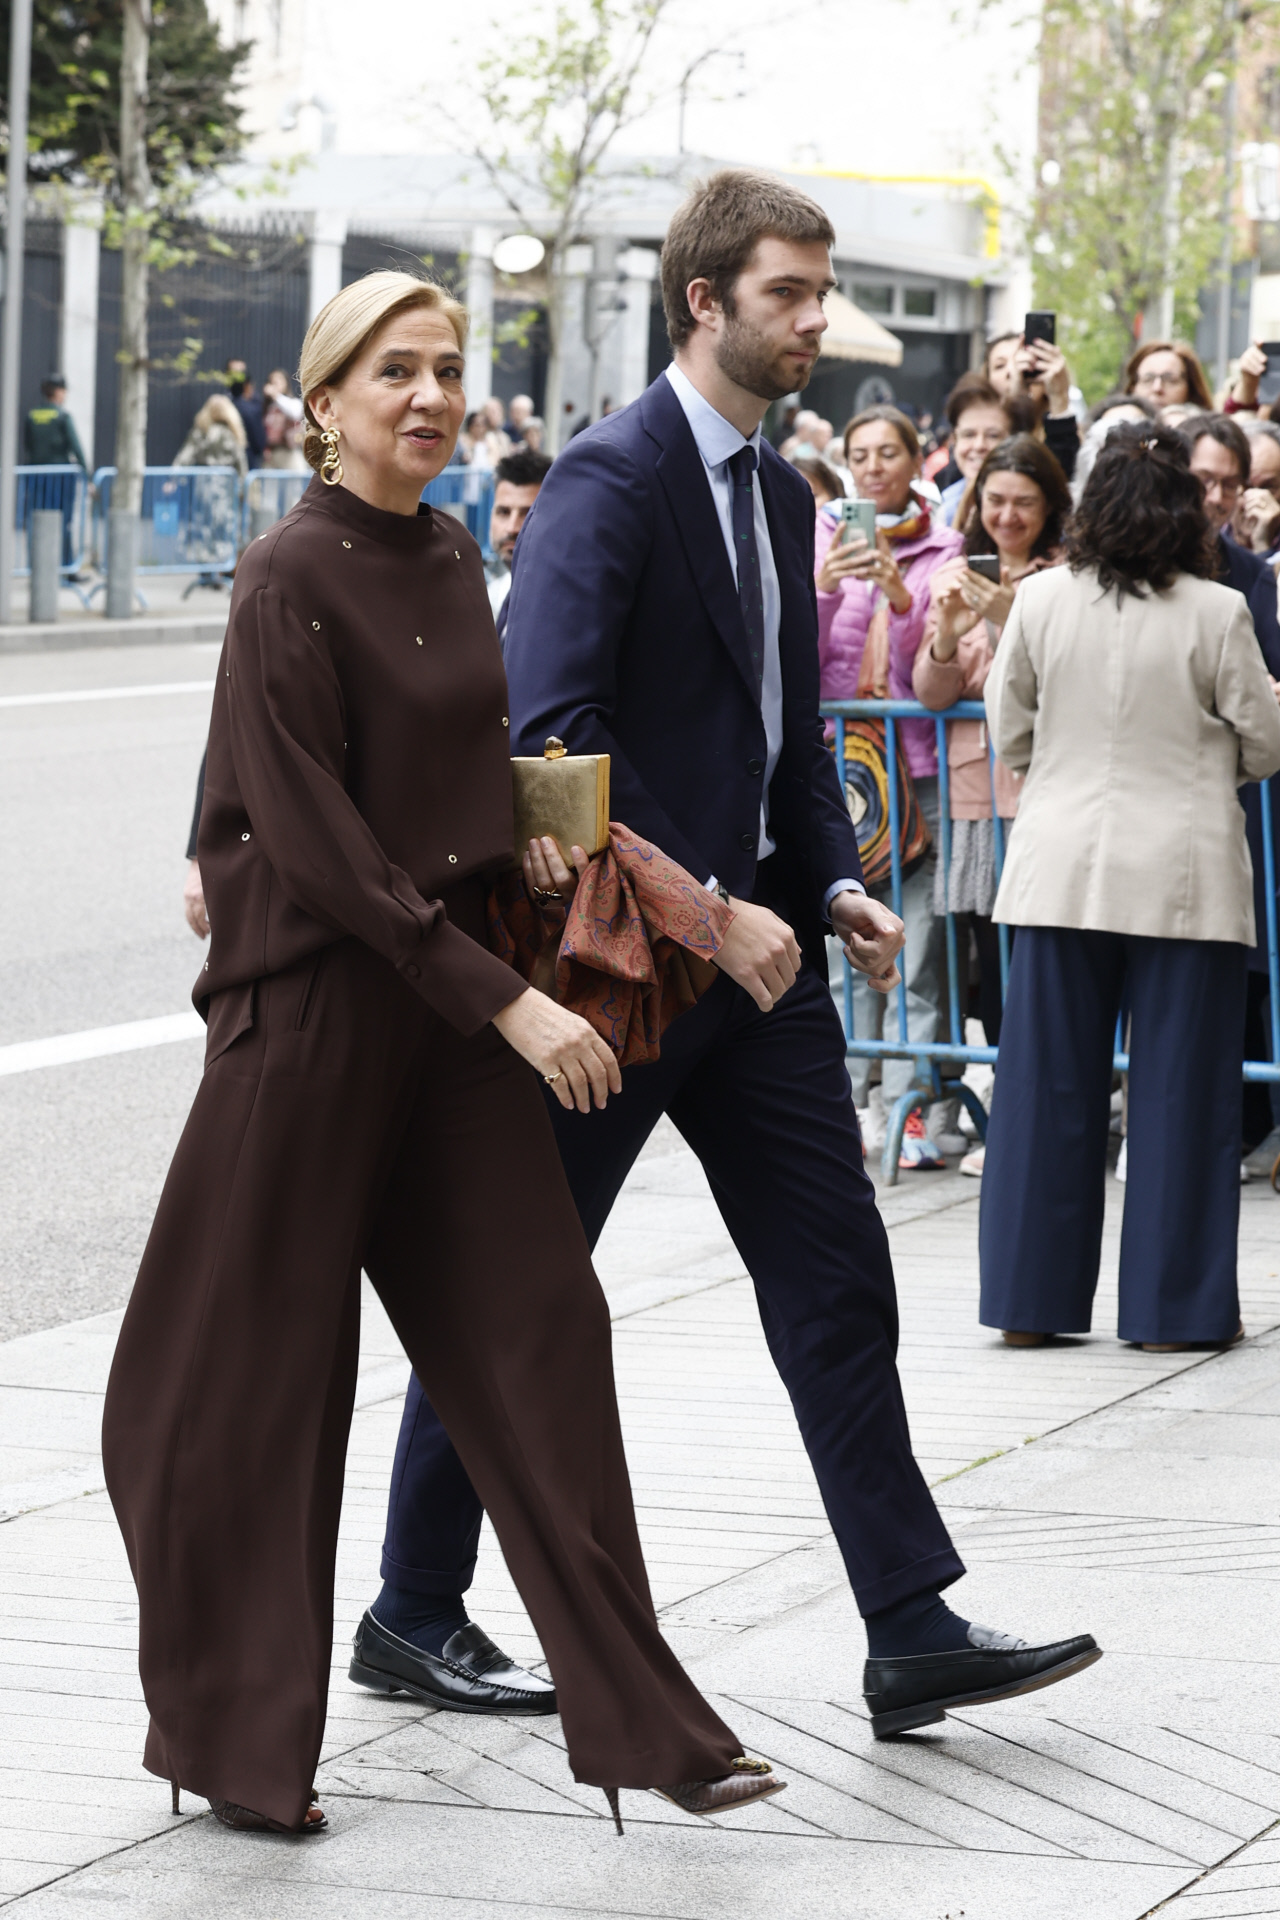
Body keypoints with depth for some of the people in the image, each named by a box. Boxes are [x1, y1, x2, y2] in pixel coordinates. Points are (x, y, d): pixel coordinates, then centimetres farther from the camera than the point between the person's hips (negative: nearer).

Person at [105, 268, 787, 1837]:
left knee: (537, 1330, 4)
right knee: (268, 1370, 2)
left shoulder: (450, 561, 10)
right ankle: (234, 1736, 15)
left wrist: (509, 977, 13)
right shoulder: (291, 578, -13)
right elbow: (316, 839, -18)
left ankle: (633, 1715, 7)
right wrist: (505, 1000, -19)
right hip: (317, 996, -7)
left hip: (453, 982, 7)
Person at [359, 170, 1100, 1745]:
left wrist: (834, 883, 5)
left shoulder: (779, 491, 14)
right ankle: (415, 1606, 19)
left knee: (837, 1281, 3)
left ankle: (913, 1631, 3)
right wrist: (702, 909, -24)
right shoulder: (608, 478, -14)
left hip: (751, 945, 8)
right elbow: (552, 727, -22)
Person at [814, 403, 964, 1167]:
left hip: (921, 756, -1)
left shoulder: (944, 547, 8)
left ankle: (910, 1104, -9)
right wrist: (823, 590, -12)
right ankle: (855, 1098, 0)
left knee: (918, 941, -8)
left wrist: (905, 603, -13)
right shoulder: (824, 540, 11)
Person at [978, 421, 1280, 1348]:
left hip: (1064, 869, 3)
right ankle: (1174, 1305, 7)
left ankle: (1030, 1296, 12)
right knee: (1181, 1089, 5)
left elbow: (1010, 733, 8)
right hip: (1184, 872, -2)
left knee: (1050, 1086, 9)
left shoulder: (1042, 602, -2)